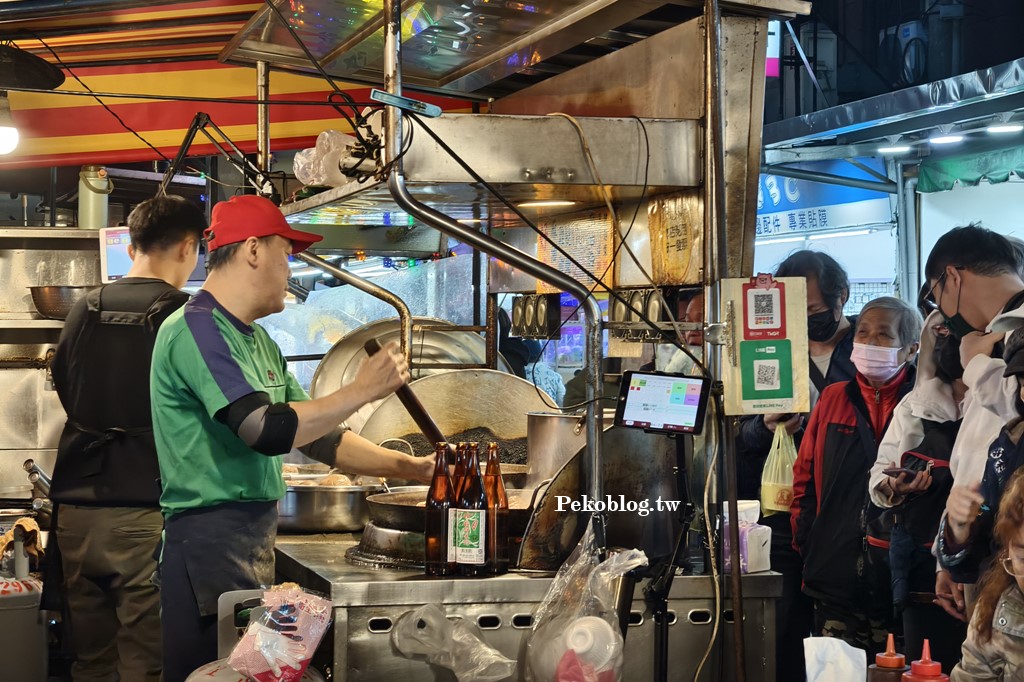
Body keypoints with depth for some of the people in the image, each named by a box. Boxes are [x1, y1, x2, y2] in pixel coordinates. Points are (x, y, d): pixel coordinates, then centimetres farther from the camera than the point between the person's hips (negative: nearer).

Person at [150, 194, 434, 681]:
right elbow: (268, 431, -22)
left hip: (255, 544, 9)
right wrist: (362, 390, -13)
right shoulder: (197, 328, -12)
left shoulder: (258, 342, 17)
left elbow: (318, 438, 20)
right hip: (210, 544, -9)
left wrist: (411, 468, 12)